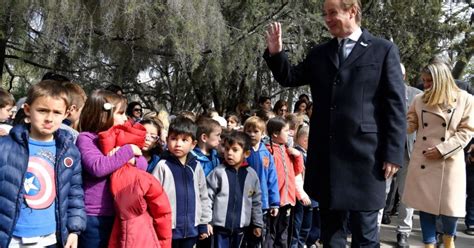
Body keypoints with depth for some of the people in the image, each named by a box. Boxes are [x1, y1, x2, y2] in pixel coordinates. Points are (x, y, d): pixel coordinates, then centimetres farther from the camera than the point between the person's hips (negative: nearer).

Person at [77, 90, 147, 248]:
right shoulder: (86, 138, -9)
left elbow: (143, 163, 6)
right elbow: (97, 167, -25)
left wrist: (132, 160, -16)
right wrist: (128, 151, -17)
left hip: (117, 214, 7)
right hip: (94, 217, -6)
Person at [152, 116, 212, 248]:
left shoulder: (196, 166, 4)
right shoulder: (163, 166, -9)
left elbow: (203, 195, 12)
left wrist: (204, 223, 12)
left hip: (191, 227, 4)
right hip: (168, 227, -4)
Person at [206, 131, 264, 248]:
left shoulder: (251, 174, 0)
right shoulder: (218, 172, -9)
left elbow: (256, 201, 8)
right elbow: (207, 197, -6)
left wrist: (257, 223, 10)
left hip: (240, 226, 3)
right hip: (220, 225, -3)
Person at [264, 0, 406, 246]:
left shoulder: (383, 50, 0)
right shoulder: (319, 53, 12)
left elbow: (396, 105, -4)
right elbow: (290, 78, 18)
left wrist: (393, 154, -9)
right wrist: (275, 53, 0)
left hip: (363, 154, -4)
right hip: (326, 155, 4)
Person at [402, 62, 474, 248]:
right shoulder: (419, 99, 4)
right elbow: (410, 125, 9)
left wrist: (442, 149, -14)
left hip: (449, 162, -2)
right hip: (422, 161, 2)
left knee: (449, 206, 4)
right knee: (425, 204, 5)